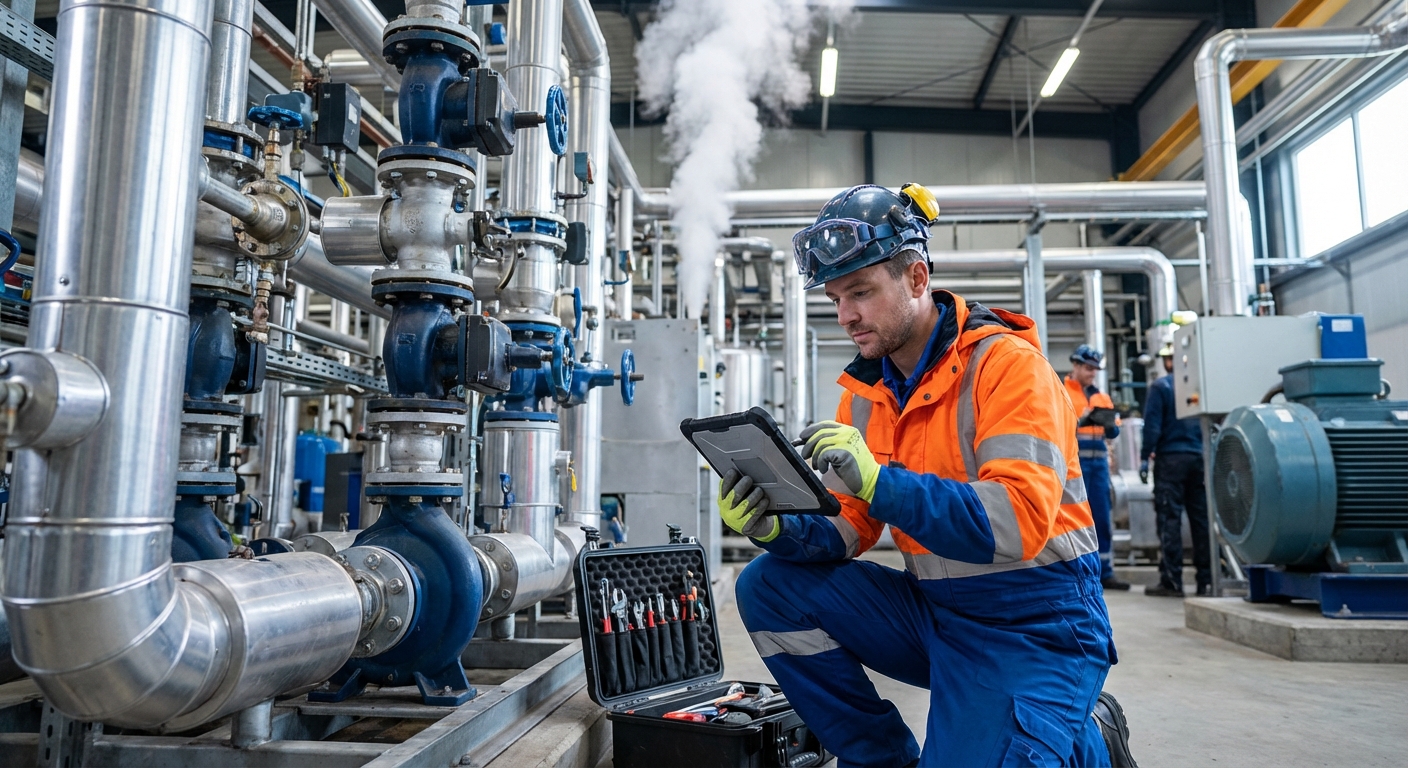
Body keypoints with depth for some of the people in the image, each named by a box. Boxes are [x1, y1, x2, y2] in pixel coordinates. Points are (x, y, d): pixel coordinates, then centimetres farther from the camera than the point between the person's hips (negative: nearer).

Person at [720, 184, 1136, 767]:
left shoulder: (1005, 363, -16)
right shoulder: (866, 390, 4)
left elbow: (1020, 522, -28)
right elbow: (845, 529, 1)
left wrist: (880, 482, -37)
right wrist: (778, 529, -20)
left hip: (1033, 626, -6)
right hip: (932, 610, 6)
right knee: (768, 586, -8)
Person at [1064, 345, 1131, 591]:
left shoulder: (1101, 396, 18)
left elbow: (1113, 433, 15)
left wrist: (1109, 422, -7)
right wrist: (1082, 420, -22)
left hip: (1098, 462, 6)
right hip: (1073, 463, -6)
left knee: (1102, 518, 7)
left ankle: (1105, 572, 13)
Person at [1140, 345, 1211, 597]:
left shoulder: (1160, 387, -5)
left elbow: (1152, 425, -10)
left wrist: (1145, 457, -6)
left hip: (1170, 459, -4)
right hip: (1199, 458, 5)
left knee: (1169, 519, -2)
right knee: (1201, 518, 9)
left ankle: (1171, 581, -2)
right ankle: (1206, 579, 12)